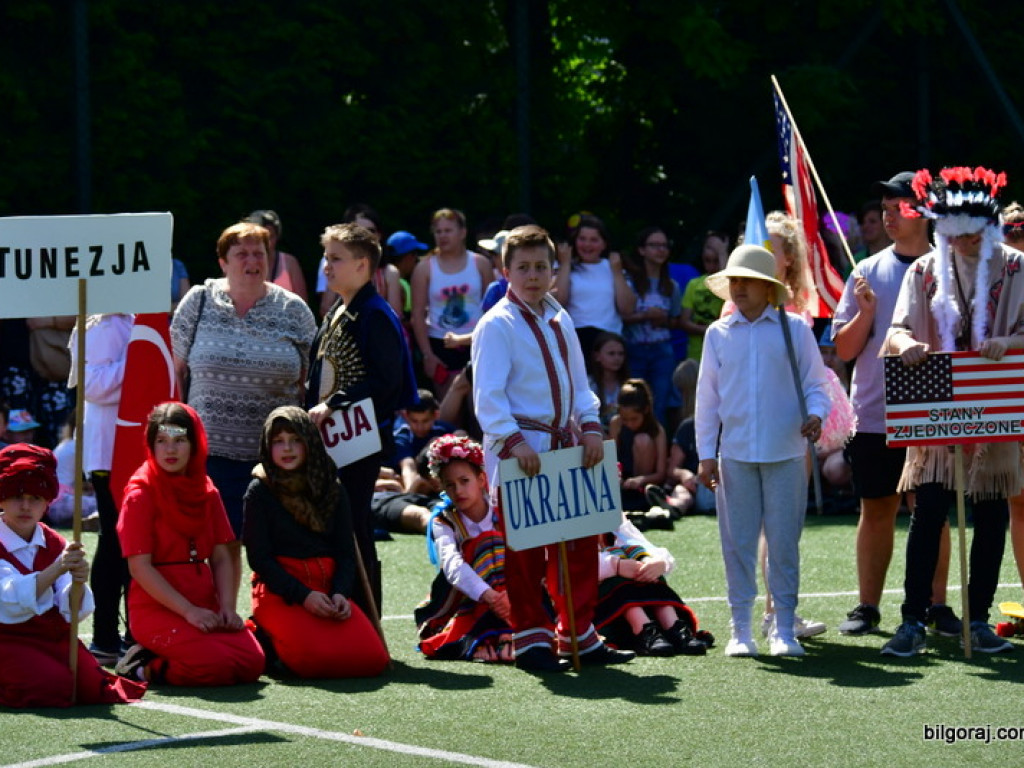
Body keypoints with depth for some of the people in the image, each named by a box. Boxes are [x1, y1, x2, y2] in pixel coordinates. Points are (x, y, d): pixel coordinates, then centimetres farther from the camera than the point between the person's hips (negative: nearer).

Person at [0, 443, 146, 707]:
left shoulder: (56, 545, 8)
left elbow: (72, 613, -4)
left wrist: (78, 583, -26)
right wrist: (56, 570, -37)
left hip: (55, 636, 4)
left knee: (94, 686, -20)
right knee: (54, 686, -29)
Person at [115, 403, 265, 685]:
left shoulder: (206, 492, 14)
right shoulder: (141, 494, -5)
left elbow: (221, 557, 10)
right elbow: (140, 567, -11)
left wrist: (227, 608, -7)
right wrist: (189, 611, -17)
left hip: (205, 607, 6)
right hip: (157, 609, -6)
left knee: (252, 662, -18)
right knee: (218, 666, -28)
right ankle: (143, 667, -2)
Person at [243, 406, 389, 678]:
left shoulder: (332, 490, 14)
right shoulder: (259, 491, 3)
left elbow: (346, 553, 11)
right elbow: (259, 557, -4)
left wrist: (340, 594, -10)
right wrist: (303, 595, -16)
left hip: (327, 587, 4)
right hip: (279, 591, -4)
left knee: (372, 658, -18)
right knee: (317, 658, -30)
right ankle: (270, 643, 4)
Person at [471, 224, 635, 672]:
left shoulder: (560, 322, 14)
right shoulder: (497, 325, -9)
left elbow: (578, 382, 18)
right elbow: (488, 394, -16)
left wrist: (590, 427, 2)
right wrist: (512, 441, -27)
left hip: (564, 446, 7)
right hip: (518, 452, -7)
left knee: (580, 542, 9)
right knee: (525, 551, -2)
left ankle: (580, 635, 19)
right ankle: (531, 639, 7)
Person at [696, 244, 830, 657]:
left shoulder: (794, 329, 4)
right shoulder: (719, 334, 9)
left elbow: (815, 384, 7)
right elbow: (707, 397, 11)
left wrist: (815, 415, -14)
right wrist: (706, 454, 7)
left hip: (786, 453, -2)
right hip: (735, 454, 2)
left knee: (784, 542, 0)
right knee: (737, 542, 2)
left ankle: (784, 628, 7)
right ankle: (741, 628, 9)